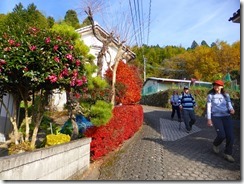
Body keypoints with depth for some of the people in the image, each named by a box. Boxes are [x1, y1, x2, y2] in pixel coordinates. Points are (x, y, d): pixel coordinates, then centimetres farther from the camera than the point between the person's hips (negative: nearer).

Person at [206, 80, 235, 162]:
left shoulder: (226, 95, 9)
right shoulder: (210, 95, 1)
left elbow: (229, 105, 6)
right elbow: (208, 107, -1)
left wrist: (231, 110, -19)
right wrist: (209, 119, -7)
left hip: (226, 117, 3)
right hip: (216, 117, -3)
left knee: (230, 136, -5)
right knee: (221, 135, -14)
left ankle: (227, 154, 11)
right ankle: (215, 144, 19)